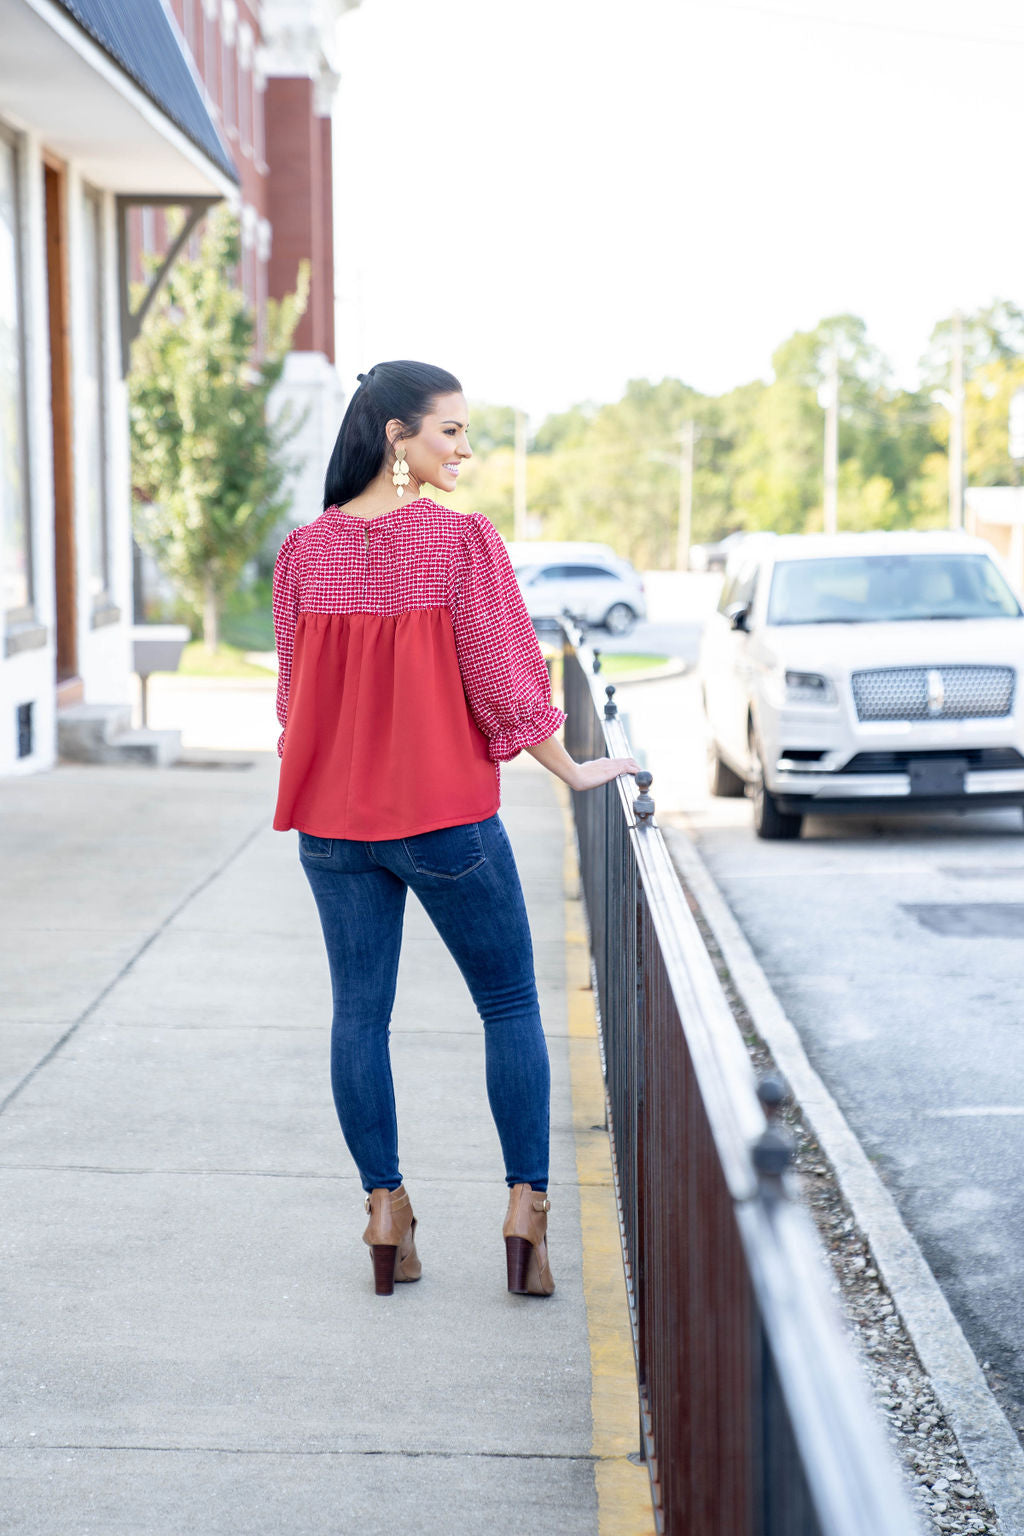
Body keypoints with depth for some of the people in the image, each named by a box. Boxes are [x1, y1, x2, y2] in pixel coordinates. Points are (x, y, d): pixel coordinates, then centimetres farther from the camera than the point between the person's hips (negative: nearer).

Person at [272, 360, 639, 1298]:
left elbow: (295, 694, 6)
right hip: (445, 810, -3)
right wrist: (575, 772, 3)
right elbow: (502, 682, -10)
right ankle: (527, 1203, 7)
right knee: (511, 1005, 10)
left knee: (360, 1011, 11)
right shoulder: (462, 540, -12)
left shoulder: (305, 551, 0)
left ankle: (386, 1213, 14)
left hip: (334, 819, 4)